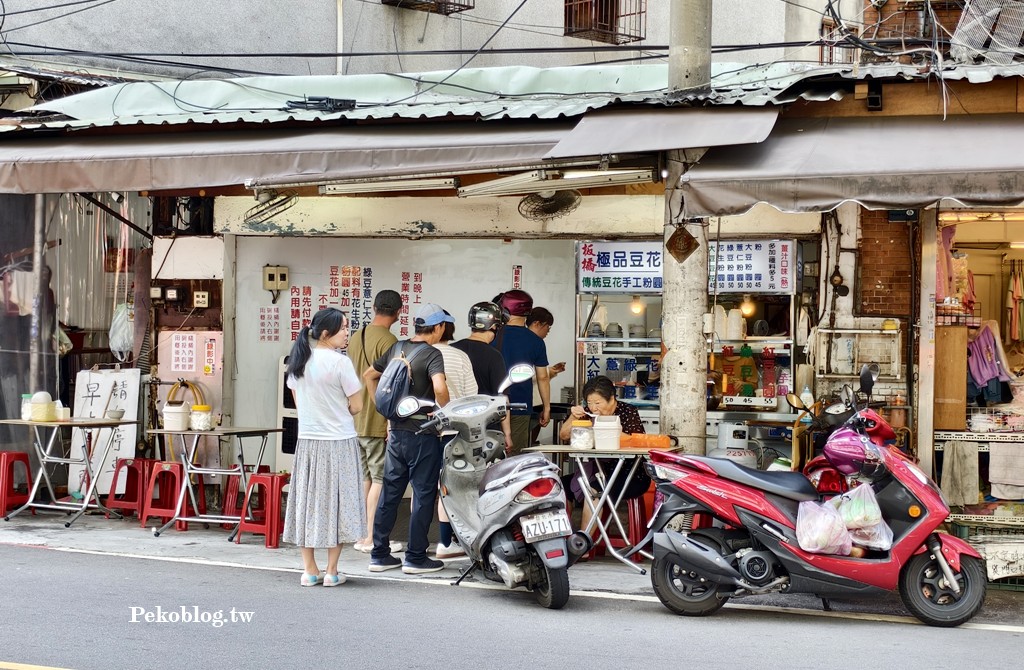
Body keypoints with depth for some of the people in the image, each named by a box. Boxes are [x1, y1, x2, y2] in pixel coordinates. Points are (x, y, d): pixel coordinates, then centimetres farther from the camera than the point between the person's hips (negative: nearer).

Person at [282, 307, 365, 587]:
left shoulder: (298, 361, 5)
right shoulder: (340, 362, -14)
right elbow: (356, 406, -9)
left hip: (306, 440, 6)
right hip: (338, 442, -6)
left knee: (306, 501, 10)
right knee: (335, 502, 2)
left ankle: (309, 569, 14)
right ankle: (331, 571, 5)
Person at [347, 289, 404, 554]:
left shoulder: (356, 337, 11)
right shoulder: (387, 340, -14)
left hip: (355, 420, 8)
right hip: (378, 421, -8)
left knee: (364, 478, 12)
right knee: (380, 479, -2)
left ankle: (361, 534, 14)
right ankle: (372, 538, -2)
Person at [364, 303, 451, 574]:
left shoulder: (398, 348, 8)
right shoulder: (432, 354, -13)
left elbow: (369, 375, 19)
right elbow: (439, 388, -30)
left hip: (397, 431, 7)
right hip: (422, 432, -7)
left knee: (390, 492, 11)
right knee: (424, 494, 2)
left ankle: (379, 554, 14)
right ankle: (415, 558, 4)